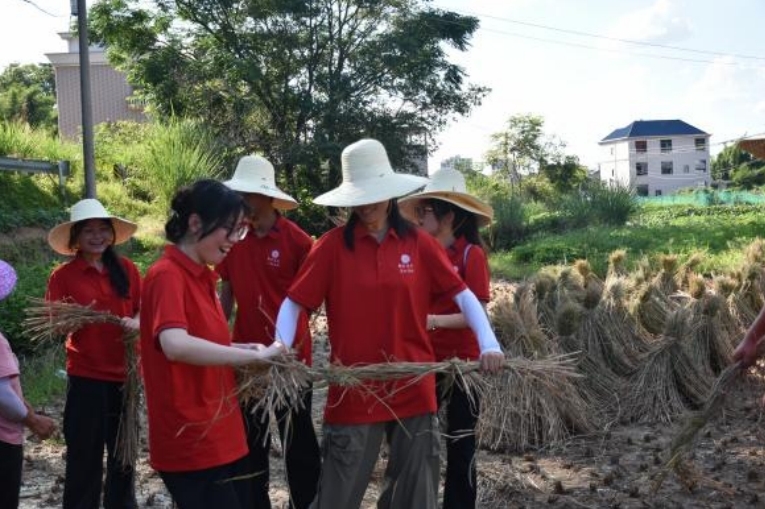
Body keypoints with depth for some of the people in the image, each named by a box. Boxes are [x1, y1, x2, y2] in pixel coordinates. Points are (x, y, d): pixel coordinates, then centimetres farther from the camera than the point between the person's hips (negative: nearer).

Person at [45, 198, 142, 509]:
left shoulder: (127, 269, 2)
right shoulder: (63, 276, -6)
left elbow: (143, 310, 7)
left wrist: (136, 323, -14)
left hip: (125, 373, 3)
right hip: (86, 377, -3)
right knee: (85, 453, 4)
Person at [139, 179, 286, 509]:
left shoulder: (201, 276, 10)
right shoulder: (167, 275, -17)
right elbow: (175, 345, -33)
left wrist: (241, 350, 1)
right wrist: (254, 356, -27)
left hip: (220, 434, 9)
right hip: (190, 443, -9)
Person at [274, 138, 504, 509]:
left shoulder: (419, 243, 0)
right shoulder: (333, 245, -4)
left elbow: (462, 295, 0)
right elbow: (294, 302, -4)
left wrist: (488, 344, -14)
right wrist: (281, 346, -22)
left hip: (413, 389, 2)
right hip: (354, 391, -2)